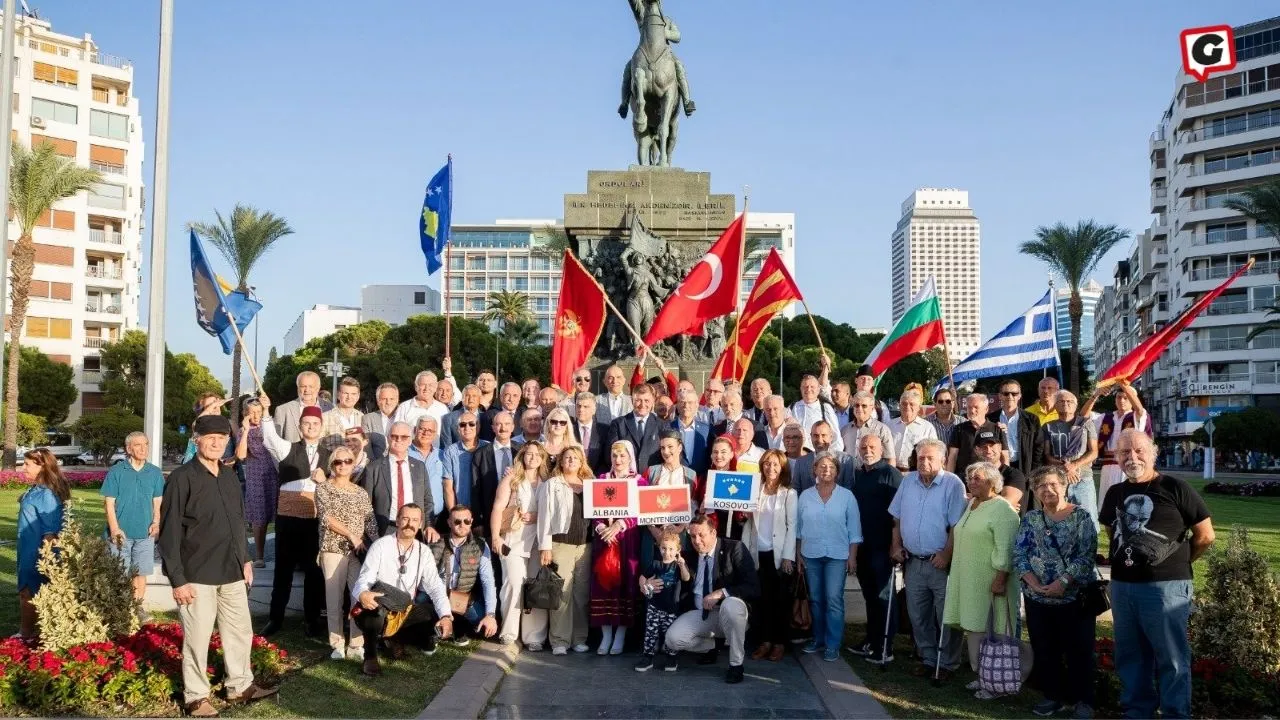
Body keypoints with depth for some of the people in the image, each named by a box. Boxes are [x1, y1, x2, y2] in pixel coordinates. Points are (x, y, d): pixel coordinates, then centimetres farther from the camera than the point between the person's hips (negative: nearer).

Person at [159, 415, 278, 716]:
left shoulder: (229, 475, 8)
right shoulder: (182, 478, -12)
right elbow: (169, 534, -13)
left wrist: (245, 559, 17)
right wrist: (178, 580, -14)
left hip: (232, 572, 6)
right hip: (198, 575, -6)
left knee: (240, 632, 15)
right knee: (197, 639, 4)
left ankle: (240, 686, 30)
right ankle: (196, 697, 19)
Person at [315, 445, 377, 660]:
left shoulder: (361, 493, 12)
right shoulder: (323, 488, 3)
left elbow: (370, 522, 7)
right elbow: (327, 518, -9)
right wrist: (351, 536, -13)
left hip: (360, 550, 3)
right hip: (333, 549, -3)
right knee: (334, 598, 1)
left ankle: (356, 645, 6)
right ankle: (337, 645, 10)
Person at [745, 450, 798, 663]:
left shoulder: (789, 493, 0)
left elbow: (792, 526, -5)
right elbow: (749, 523, 9)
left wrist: (788, 556, -12)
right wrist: (744, 550, 2)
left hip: (779, 554, -3)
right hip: (758, 553, 3)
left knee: (781, 599, 2)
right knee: (761, 598, 4)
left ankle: (780, 643, 10)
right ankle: (764, 641, 12)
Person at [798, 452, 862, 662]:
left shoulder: (846, 496, -1)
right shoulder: (805, 496, 4)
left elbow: (854, 529, 0)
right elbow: (799, 527, 9)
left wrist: (852, 556, -4)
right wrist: (799, 555, 6)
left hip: (837, 556, -3)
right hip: (811, 555, 3)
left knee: (834, 599, -7)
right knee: (816, 599, 10)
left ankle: (833, 645, -1)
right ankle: (818, 638, 22)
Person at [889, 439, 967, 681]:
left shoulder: (953, 484, -10)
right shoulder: (908, 481, 7)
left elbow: (957, 525, -14)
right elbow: (897, 518, 14)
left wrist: (946, 554, -18)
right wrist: (896, 545, 6)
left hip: (941, 562, -5)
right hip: (913, 561, 5)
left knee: (945, 617, 1)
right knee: (918, 615, 12)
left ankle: (948, 664, 13)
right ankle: (928, 659, 25)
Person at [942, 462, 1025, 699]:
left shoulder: (1002, 510, -13)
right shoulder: (971, 505, 15)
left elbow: (1005, 550, -18)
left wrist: (1000, 579, -23)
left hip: (989, 583, -9)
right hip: (968, 581, 9)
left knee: (992, 635, -3)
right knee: (974, 630, 12)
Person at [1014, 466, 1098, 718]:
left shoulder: (1081, 517, -4)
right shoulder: (1030, 519, 6)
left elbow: (1086, 556, -12)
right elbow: (1019, 555, 1)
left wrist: (1063, 582, -20)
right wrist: (1033, 583, -13)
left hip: (1074, 597, -3)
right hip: (1037, 599, 4)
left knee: (1079, 651, 3)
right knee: (1044, 651, 11)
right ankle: (1054, 695, 25)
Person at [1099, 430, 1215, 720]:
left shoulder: (1175, 488, -8)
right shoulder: (1115, 494, 9)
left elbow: (1205, 535, -5)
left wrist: (1177, 563, 4)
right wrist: (1125, 560, 13)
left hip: (1166, 586, -6)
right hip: (1122, 585, 6)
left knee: (1171, 657, 1)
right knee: (1130, 654, 14)